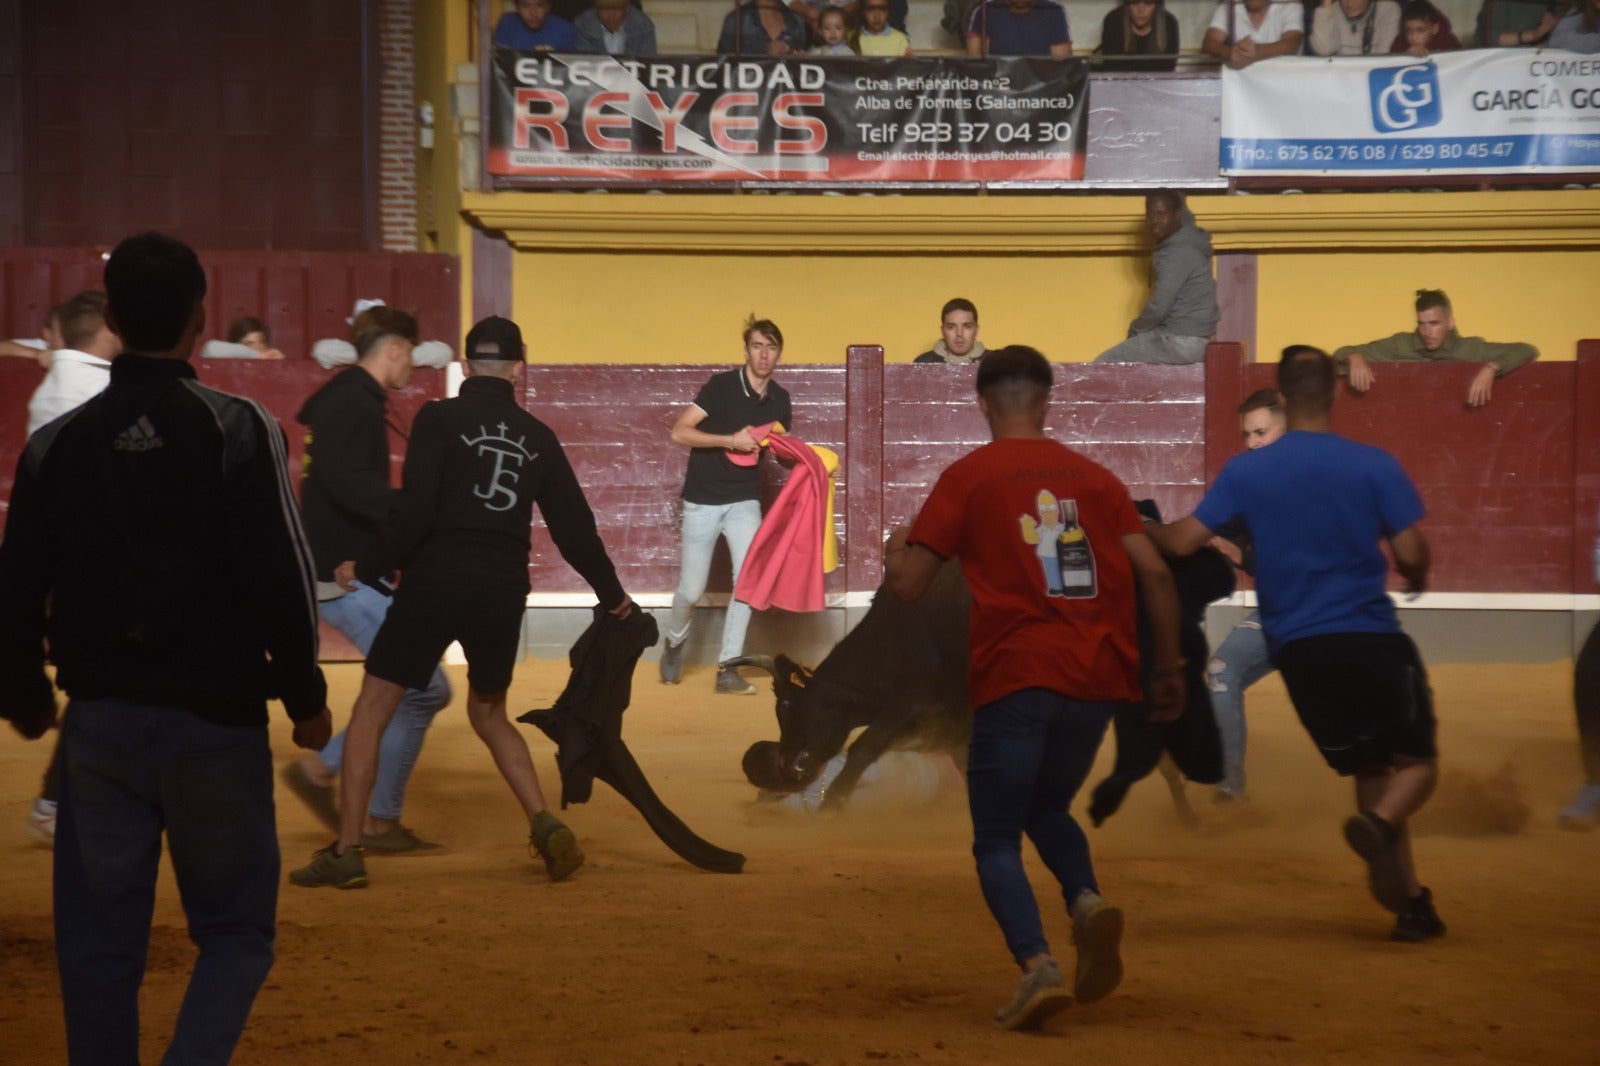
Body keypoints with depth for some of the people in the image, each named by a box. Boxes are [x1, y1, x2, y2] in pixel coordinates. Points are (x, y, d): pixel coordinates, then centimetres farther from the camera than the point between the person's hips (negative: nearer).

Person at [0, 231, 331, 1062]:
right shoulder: (238, 432, -9)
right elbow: (278, 579, -13)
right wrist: (304, 696, 0)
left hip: (99, 721, 3)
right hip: (216, 721, -3)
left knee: (98, 945, 10)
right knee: (235, 930, 8)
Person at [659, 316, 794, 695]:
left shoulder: (779, 399, 3)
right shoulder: (721, 386, -13)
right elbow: (679, 433, -18)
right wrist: (731, 440, -25)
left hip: (744, 500, 3)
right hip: (703, 500, -3)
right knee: (692, 589, 3)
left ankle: (727, 669, -8)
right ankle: (674, 643, 35)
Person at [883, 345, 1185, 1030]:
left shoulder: (968, 477, 3)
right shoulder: (1094, 477, 12)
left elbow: (907, 585, 2)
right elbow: (1155, 574, 5)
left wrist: (894, 549, 24)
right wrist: (1168, 669, 14)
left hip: (1016, 679, -4)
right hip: (1097, 680, 4)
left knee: (997, 841, 4)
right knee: (1047, 810, 25)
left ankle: (1038, 966, -20)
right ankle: (1088, 901, -4)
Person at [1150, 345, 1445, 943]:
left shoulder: (1245, 471, 1)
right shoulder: (1374, 466, -5)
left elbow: (1183, 540, 1)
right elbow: (1410, 553, -7)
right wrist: (1415, 579, 17)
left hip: (1296, 647, 3)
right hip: (1371, 640, -3)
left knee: (1367, 767, 15)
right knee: (1418, 761, 7)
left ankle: (1409, 901, 7)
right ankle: (1381, 825, -26)